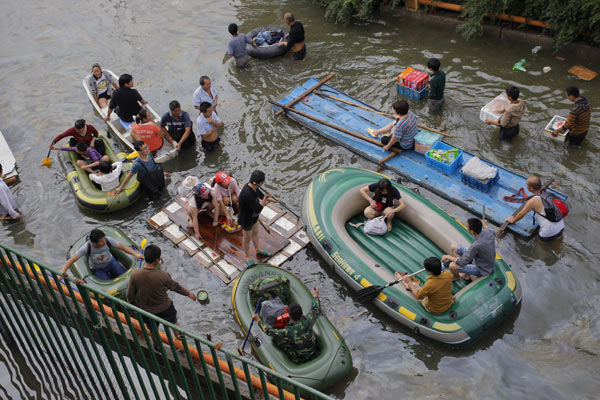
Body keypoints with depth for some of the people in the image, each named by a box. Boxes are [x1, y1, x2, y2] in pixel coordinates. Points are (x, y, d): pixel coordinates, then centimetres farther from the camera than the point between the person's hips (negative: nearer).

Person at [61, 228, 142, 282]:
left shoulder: (108, 240, -30)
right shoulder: (87, 247, -35)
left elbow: (122, 247, -21)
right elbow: (71, 260, -34)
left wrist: (135, 254, -32)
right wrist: (63, 271, -49)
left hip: (110, 261, 2)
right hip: (98, 269, -2)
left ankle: (111, 273, 20)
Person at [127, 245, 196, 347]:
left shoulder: (134, 275, -24)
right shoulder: (163, 275, -29)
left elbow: (130, 296, -12)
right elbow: (175, 287, -11)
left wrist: (136, 306, 10)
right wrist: (189, 293, 8)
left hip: (147, 311, 2)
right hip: (165, 309, -2)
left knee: (153, 329, 30)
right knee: (174, 323, 29)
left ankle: (158, 347, 54)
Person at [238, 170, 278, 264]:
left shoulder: (253, 186, -15)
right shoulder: (247, 194, -42)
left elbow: (261, 194, 6)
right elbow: (258, 209, -34)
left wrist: (272, 200, -5)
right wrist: (265, 199, -31)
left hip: (253, 216, 8)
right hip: (246, 220, -8)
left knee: (255, 233, 30)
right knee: (247, 238, 18)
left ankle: (258, 249, 56)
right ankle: (248, 256, 44)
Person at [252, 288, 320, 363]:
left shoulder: (288, 332, -35)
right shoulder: (308, 320, -26)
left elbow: (269, 331, -19)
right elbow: (315, 310, -3)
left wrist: (258, 320, -8)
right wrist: (315, 296, 13)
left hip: (298, 359, -4)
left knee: (276, 337, -2)